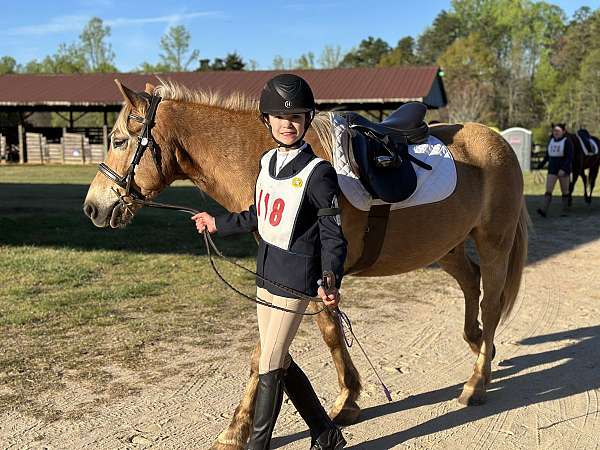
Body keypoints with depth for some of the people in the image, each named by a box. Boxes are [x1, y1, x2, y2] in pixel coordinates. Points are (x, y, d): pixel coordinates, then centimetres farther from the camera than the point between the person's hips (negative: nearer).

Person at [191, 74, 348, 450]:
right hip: (266, 276, 8)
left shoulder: (317, 172, -15)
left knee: (270, 368, 0)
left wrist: (330, 282, -26)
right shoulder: (268, 162, 6)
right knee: (280, 362, 16)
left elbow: (333, 235, -14)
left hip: (296, 281, -8)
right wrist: (218, 224, 27)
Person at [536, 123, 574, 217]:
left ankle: (565, 210, 18)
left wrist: (563, 169, -26)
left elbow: (570, 158, -15)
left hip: (564, 170, -4)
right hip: (552, 169, 4)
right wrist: (541, 165, 13)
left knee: (565, 191, 7)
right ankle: (544, 210, -19)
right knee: (548, 190, -9)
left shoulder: (567, 142, -8)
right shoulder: (551, 141, 8)